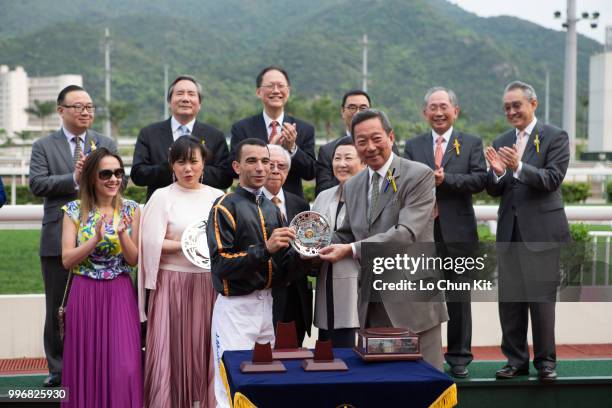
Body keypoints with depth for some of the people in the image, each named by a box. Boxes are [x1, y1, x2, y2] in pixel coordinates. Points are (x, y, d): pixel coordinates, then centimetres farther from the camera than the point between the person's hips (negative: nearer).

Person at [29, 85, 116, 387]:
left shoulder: (106, 144, 9)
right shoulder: (43, 146, 5)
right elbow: (37, 184, -8)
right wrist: (74, 178, -17)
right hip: (58, 238, 0)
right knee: (57, 308, 7)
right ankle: (59, 369, 18)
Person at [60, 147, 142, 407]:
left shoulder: (131, 210, 2)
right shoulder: (75, 210, -1)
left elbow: (134, 260, -1)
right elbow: (67, 260, -6)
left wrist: (122, 232, -18)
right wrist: (96, 238, -20)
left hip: (120, 294, 0)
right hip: (85, 295, 0)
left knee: (124, 366, -5)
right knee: (86, 363, 6)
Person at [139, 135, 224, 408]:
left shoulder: (217, 197, 9)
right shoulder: (162, 196, 0)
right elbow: (153, 243, -8)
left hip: (210, 284, 3)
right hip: (173, 284, -3)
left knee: (205, 344, 6)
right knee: (173, 345, 0)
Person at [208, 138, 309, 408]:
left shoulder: (273, 210, 14)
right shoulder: (225, 207, -6)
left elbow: (283, 269, 12)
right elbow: (221, 265, -16)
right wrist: (265, 249, -24)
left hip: (267, 304, 6)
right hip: (236, 307, -6)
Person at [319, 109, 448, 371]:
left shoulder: (419, 175, -9)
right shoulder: (352, 186, 12)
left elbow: (407, 233, -20)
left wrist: (352, 250, -24)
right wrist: (319, 249, 0)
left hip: (413, 302, -6)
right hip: (372, 307, 6)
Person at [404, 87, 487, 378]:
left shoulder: (472, 144, 6)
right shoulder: (412, 146, 12)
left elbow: (479, 180, -8)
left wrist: (444, 179, -17)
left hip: (457, 232, -1)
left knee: (458, 298, 5)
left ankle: (459, 357, 17)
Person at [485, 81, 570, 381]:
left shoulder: (555, 137, -2)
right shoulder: (501, 143, 13)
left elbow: (553, 179, -14)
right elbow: (493, 191, 8)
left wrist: (519, 167, -27)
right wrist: (497, 173, -14)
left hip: (541, 230, -5)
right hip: (509, 231, 5)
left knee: (542, 298, -1)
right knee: (509, 299, 8)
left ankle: (545, 361, 11)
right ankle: (516, 360, 19)